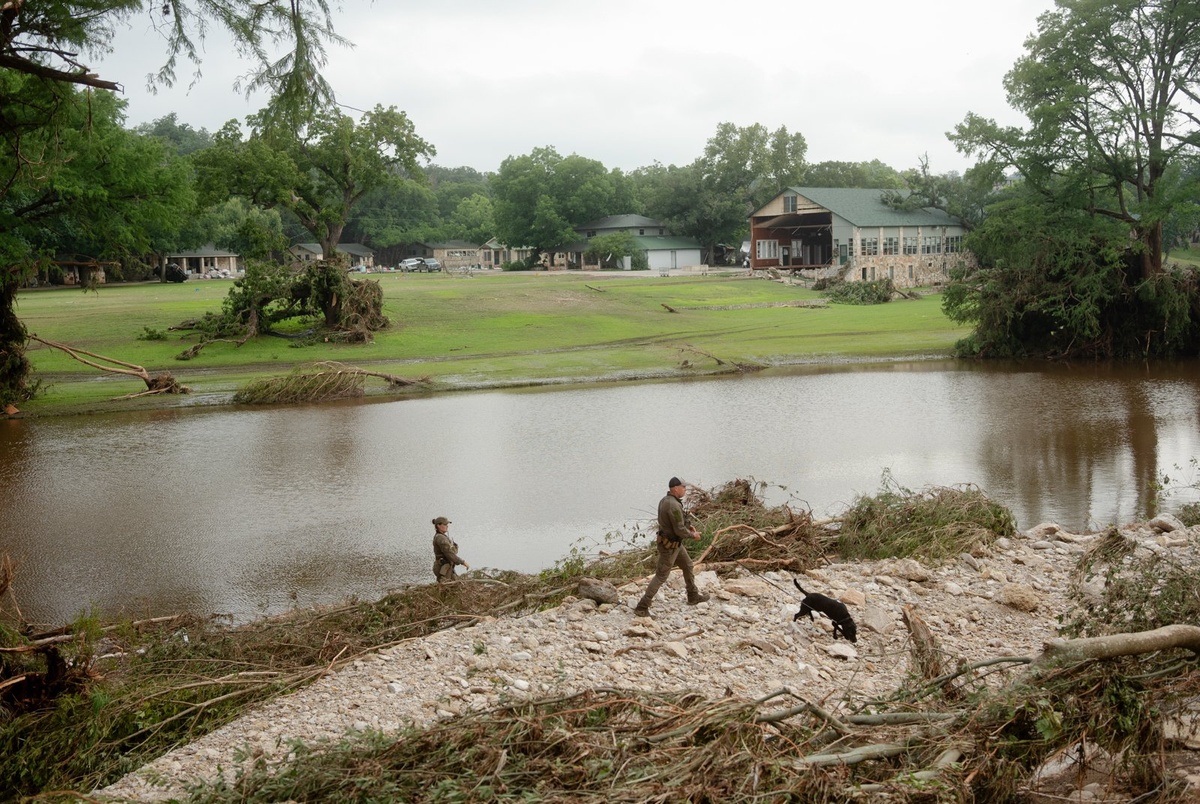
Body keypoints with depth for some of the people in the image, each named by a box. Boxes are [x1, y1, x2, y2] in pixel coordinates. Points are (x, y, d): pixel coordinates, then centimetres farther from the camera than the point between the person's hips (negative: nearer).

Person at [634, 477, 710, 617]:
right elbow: (680, 530, -26)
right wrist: (693, 535, -8)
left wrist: (687, 526, 8)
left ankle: (693, 596, 41)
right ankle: (642, 608, 2)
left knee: (687, 565, 24)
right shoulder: (674, 506, -30)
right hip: (669, 546, -10)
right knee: (660, 576, -2)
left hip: (674, 543, 10)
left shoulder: (665, 500, 1)